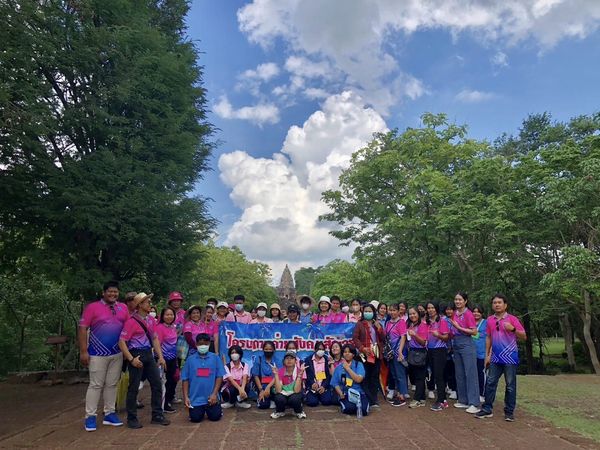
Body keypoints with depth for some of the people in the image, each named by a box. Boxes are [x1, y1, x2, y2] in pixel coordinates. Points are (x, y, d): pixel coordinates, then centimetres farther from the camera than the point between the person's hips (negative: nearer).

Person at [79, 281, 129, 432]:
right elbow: (82, 329, -8)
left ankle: (109, 414, 21)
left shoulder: (123, 308, 6)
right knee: (96, 385, 1)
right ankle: (90, 416, 11)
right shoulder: (92, 307, -6)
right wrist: (83, 351, -12)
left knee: (112, 384, 12)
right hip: (97, 354, -4)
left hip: (117, 354, 4)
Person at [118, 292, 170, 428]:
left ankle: (157, 415, 20)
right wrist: (131, 359, -20)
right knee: (134, 387, 2)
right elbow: (122, 342, -15)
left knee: (157, 384, 8)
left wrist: (160, 356, 10)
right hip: (137, 355, -7)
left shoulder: (150, 320, 9)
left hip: (149, 355, 7)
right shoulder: (131, 321, -13)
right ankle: (132, 418, 16)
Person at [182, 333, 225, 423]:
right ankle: (201, 410, 28)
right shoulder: (190, 359, 0)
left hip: (211, 397, -1)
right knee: (196, 418, -5)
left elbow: (219, 377, -2)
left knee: (215, 417, -7)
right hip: (195, 398, 1)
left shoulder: (215, 358, -2)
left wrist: (214, 394, -9)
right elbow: (185, 379, 2)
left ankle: (213, 409, 27)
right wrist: (186, 397, -3)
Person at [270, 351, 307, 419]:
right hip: (283, 395, 1)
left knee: (294, 399, -35)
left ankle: (299, 411, 1)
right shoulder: (280, 371, -10)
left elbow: (296, 390, -23)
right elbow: (278, 390, -21)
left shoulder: (299, 371, -14)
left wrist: (300, 374, -30)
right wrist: (276, 374, -25)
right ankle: (280, 411, 4)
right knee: (279, 399, -33)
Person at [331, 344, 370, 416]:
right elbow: (336, 384, 8)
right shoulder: (338, 368, 11)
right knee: (349, 409, -32)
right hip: (345, 395, 0)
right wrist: (341, 394, -10)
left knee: (364, 410, -28)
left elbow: (359, 379, -10)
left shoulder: (359, 364, 5)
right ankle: (343, 405, 4)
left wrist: (348, 368, -10)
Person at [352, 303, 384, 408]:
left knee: (375, 378, 6)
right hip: (365, 354, -4)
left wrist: (379, 328, -4)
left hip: (376, 354, 4)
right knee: (365, 377, -5)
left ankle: (374, 400, 13)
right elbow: (355, 338, -4)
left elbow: (383, 338, 12)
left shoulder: (377, 324, 18)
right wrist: (362, 348, -16)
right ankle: (367, 400, 1)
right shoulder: (359, 324, 3)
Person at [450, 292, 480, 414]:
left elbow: (474, 331, -14)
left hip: (467, 345, -8)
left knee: (470, 374, -6)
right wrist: (451, 333, 7)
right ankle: (463, 400, 20)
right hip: (456, 345, 8)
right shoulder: (455, 314, 10)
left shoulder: (468, 313, -10)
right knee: (459, 374, 11)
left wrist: (459, 327, -16)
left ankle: (474, 404, -4)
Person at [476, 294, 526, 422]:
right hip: (495, 358, 5)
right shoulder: (490, 320, 7)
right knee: (490, 383, 7)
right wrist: (487, 355, 11)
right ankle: (487, 409, 15)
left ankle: (509, 412, 15)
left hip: (510, 357, -4)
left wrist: (513, 329, -27)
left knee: (510, 386, 5)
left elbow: (524, 337, -9)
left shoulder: (512, 319, -7)